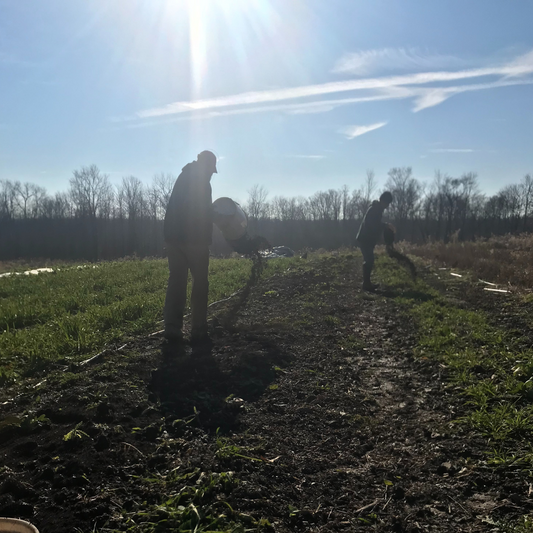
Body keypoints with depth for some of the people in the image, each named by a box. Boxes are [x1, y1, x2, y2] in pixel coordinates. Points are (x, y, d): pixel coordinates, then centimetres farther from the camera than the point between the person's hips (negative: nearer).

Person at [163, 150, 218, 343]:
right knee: (200, 282, 1)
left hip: (173, 236, 7)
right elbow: (204, 213, -10)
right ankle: (198, 329, -1)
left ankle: (172, 328, 0)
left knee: (176, 281, 5)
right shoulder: (202, 181, -5)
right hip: (194, 238, -7)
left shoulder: (184, 176, 18)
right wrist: (206, 238, 0)